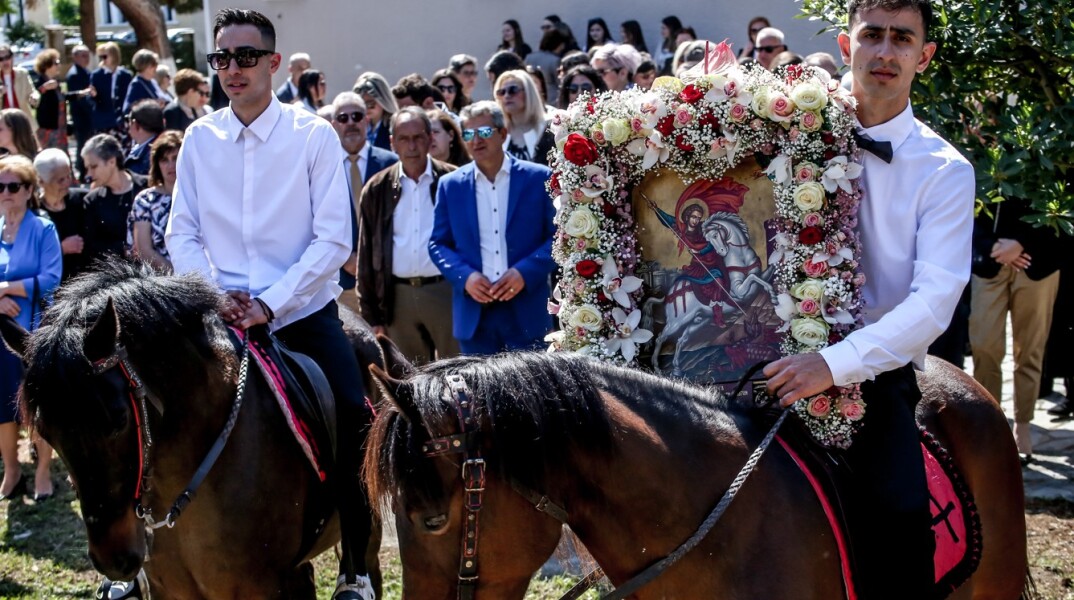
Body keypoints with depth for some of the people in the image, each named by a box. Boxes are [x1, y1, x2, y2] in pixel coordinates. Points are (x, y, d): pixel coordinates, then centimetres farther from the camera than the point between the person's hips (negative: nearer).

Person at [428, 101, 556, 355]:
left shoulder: (538, 178, 2)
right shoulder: (450, 185, 9)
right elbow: (438, 244, 11)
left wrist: (525, 272, -12)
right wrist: (464, 276, -8)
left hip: (527, 312, -2)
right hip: (474, 312, 2)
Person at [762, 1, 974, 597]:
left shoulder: (944, 171, 0)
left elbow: (935, 297, -11)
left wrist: (837, 363, -24)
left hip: (876, 371, -2)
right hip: (781, 359, 3)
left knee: (899, 514, -26)